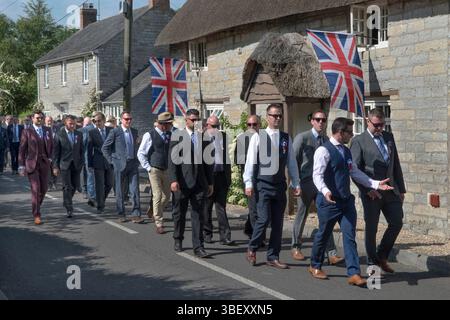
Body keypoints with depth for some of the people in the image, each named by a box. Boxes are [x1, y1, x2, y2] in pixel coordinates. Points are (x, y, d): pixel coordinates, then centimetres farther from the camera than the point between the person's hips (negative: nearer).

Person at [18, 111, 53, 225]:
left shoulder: (47, 131, 10)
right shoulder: (27, 132, -2)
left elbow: (52, 146, 21)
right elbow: (22, 150, -3)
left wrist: (50, 158, 7)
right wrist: (21, 166, -7)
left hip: (44, 163, 4)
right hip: (31, 164, -4)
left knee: (43, 189, 9)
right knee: (35, 189, -9)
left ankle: (36, 207, 35)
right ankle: (37, 215, -5)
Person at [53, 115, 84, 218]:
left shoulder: (79, 134, 7)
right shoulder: (59, 135, -3)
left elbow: (82, 150, 12)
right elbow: (55, 152, -2)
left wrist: (81, 163, 5)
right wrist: (55, 166, -5)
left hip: (76, 164, 4)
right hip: (64, 164, -4)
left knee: (75, 186, 9)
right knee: (67, 187, -7)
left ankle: (66, 201, 34)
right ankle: (69, 209, -4)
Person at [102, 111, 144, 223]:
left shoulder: (134, 132, 11)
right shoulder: (115, 132, -4)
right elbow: (105, 148, -1)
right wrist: (111, 160, -4)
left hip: (133, 164, 3)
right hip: (120, 165, -3)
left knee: (135, 190, -4)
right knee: (120, 191, 6)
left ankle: (136, 215, -2)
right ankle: (121, 214, 17)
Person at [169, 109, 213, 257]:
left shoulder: (203, 137, 9)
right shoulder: (177, 136, -1)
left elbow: (207, 161, 13)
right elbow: (172, 159, -6)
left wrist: (210, 183, 11)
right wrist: (173, 180, -16)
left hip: (199, 182, 2)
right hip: (182, 183, -2)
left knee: (198, 215, -1)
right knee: (179, 213, 11)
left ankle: (198, 247, 1)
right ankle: (178, 240, 31)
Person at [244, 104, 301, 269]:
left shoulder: (286, 138, 9)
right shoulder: (258, 137, -2)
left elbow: (292, 162, 11)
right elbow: (250, 161, -4)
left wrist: (296, 184, 8)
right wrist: (248, 183, -9)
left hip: (280, 185, 4)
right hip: (263, 185, -4)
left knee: (278, 222, 6)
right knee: (264, 219, -11)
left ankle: (273, 257, 16)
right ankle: (252, 249, 13)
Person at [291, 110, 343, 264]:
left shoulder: (327, 140, 9)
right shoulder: (302, 138, -4)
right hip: (306, 183, -3)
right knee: (301, 217, 9)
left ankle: (331, 254, -2)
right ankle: (295, 248, 27)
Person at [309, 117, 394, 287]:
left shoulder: (346, 151, 13)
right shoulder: (324, 151, -12)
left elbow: (355, 173, 17)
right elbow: (317, 175, -20)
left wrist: (376, 184, 9)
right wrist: (325, 191, -37)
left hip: (346, 200, 7)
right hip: (329, 201, -7)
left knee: (350, 236, 1)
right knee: (323, 235, 9)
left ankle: (353, 273, 1)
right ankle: (315, 266, 29)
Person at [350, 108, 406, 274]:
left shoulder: (389, 137, 12)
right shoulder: (359, 141, -6)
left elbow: (396, 164, 15)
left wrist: (401, 189, 12)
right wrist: (367, 189, -17)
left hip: (391, 190, 5)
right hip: (372, 193, -5)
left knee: (397, 223, 4)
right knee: (371, 228, 4)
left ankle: (382, 257, 22)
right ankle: (372, 263, 17)